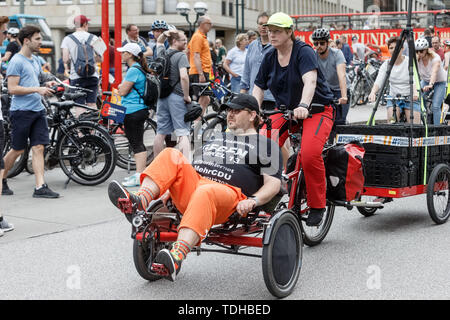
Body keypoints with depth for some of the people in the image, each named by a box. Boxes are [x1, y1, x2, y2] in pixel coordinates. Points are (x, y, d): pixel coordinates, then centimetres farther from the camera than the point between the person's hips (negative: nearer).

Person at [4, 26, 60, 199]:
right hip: (21, 111, -7)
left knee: (39, 148, -1)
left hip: (38, 110, 7)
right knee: (18, 150, 3)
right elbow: (12, 88, -16)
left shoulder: (35, 60, 16)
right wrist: (37, 89, -20)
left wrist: (47, 85, 9)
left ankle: (40, 187, -4)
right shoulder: (16, 61, -10)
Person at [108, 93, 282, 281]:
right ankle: (139, 202, -39)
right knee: (170, 155, -17)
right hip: (192, 186, 6)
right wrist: (171, 189, 18)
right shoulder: (216, 139, 36)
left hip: (227, 193, -6)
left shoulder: (265, 144, 18)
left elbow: (273, 184, 6)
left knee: (204, 194, -41)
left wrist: (253, 200, -14)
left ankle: (177, 257, -61)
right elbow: (191, 168, 36)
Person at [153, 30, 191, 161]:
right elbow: (184, 76, -26)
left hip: (162, 96, 7)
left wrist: (164, 34, 13)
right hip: (177, 97, -7)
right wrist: (186, 96, -15)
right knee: (183, 133, -6)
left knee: (161, 133, 12)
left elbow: (159, 42, 34)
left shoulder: (162, 53, 10)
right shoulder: (181, 56, -11)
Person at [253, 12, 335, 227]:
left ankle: (317, 206, -12)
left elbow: (310, 81, -31)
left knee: (310, 153, -31)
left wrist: (303, 106, -48)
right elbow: (259, 88, 7)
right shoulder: (269, 58, 4)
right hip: (285, 110, 6)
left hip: (316, 110, -6)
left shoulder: (304, 52, -14)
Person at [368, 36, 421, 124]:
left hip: (410, 97, -2)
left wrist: (415, 91, -45)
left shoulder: (410, 62, -7)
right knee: (391, 119, -24)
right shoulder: (386, 64, 0)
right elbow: (378, 81, -11)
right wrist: (373, 92, -34)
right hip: (393, 97, 2)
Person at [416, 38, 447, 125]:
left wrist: (430, 84, -63)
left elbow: (434, 72, -45)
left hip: (440, 82, -4)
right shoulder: (417, 59, -16)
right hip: (425, 81, 4)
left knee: (435, 106, -18)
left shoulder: (435, 58, -29)